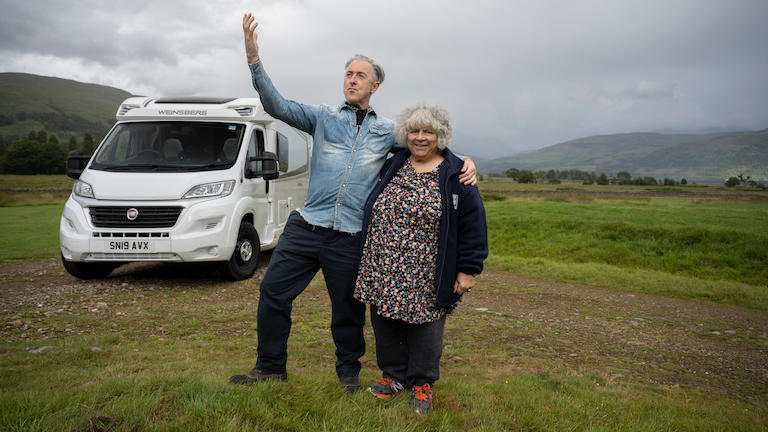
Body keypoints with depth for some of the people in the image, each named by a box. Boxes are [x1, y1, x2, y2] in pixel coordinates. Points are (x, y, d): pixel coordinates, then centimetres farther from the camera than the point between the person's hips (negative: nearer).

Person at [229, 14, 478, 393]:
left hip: (352, 237, 0)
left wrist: (463, 163, -7)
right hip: (306, 226, 1)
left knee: (348, 308, 10)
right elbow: (277, 106, -2)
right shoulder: (323, 117, 8)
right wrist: (253, 59, -15)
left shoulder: (388, 130, 10)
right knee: (273, 290, 2)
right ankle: (270, 365, 23)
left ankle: (348, 371, 33)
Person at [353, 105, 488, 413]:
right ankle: (394, 375, 32)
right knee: (385, 323, 11)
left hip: (426, 278, -4)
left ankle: (422, 383, 27)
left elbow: (473, 224, -5)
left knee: (424, 325, 6)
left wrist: (468, 270, -8)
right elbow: (373, 211, 22)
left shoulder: (455, 175, -4)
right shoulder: (392, 167, 10)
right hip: (382, 272, 4)